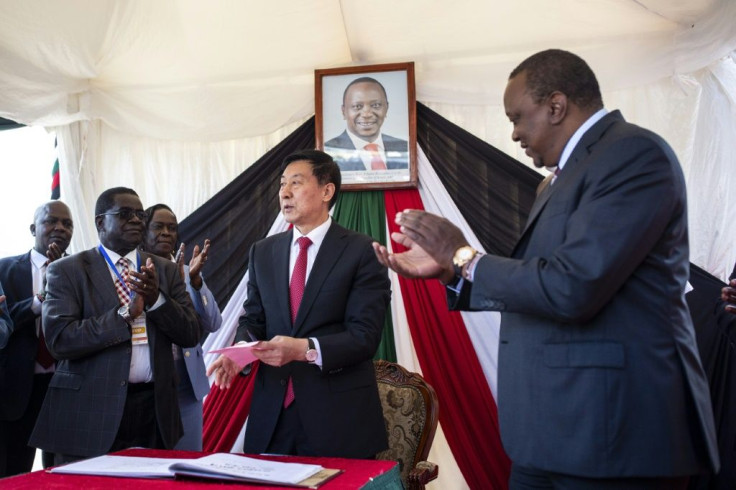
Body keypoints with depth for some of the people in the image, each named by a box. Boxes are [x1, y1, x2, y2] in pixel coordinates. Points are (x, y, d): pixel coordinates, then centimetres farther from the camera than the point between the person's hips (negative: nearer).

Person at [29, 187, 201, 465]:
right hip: (90, 410, -3)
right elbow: (59, 340, -13)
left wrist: (157, 299, -14)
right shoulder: (67, 270, -1)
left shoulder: (166, 270, 10)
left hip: (154, 408, 4)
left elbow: (191, 335, 3)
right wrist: (125, 313, -20)